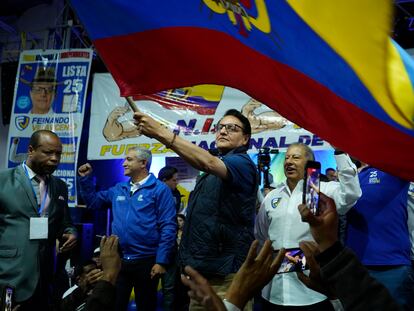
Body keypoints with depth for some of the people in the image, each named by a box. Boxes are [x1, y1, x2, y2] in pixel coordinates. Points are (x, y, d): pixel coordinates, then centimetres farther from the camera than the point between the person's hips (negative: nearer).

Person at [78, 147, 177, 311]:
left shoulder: (159, 189, -9)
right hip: (119, 260, 5)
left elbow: (168, 227, -13)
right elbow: (94, 201, 23)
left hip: (146, 261, -5)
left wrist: (161, 261, -17)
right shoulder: (119, 189, 9)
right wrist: (85, 179, 9)